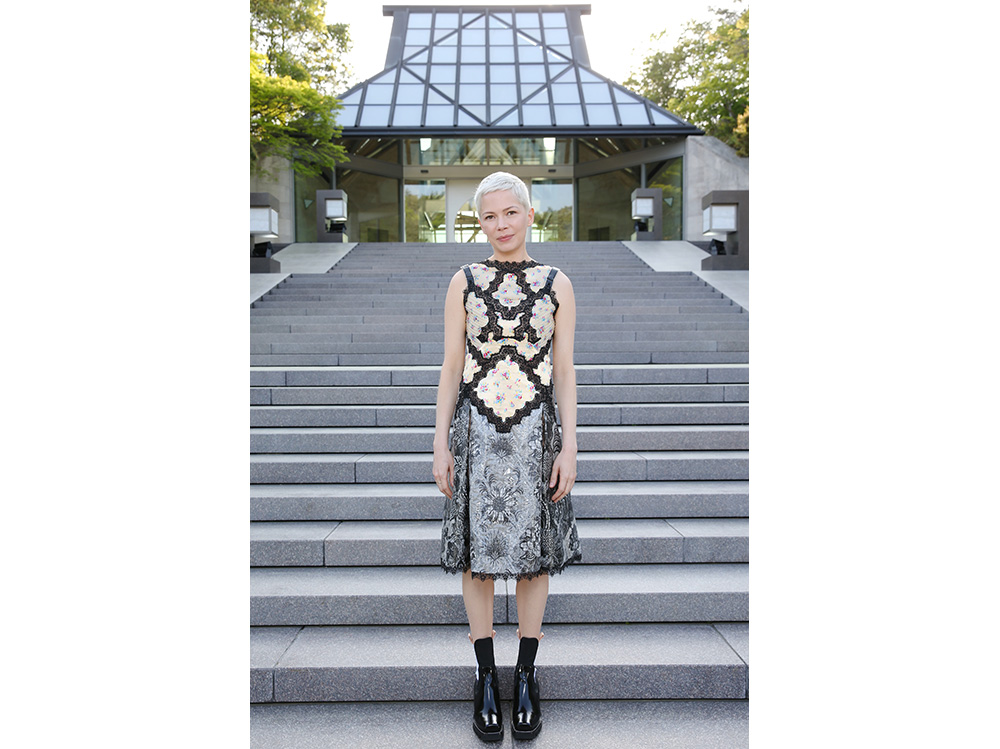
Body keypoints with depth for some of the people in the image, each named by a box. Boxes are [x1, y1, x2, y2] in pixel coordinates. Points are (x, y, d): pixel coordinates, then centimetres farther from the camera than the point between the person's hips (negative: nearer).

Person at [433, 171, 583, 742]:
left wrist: (570, 446, -5)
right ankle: (487, 679, 24)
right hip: (476, 431, 0)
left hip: (535, 432, 0)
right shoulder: (464, 282, 2)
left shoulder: (557, 284, 2)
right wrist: (441, 443, -2)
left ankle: (527, 676, 25)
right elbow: (452, 368, 3)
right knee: (478, 552, 7)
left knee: (534, 552, 8)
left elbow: (564, 371, 1)